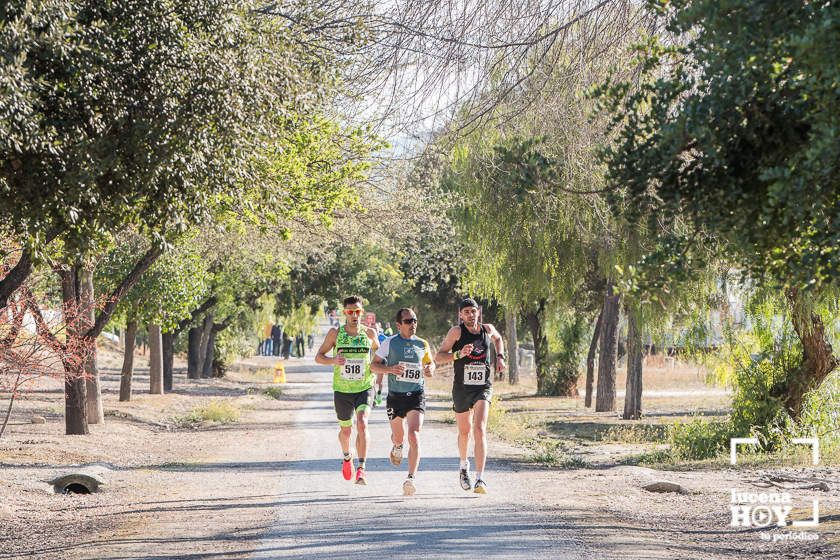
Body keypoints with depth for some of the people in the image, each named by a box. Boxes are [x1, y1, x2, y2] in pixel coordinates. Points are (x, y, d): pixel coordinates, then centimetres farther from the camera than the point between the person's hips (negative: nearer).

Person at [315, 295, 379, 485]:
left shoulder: (369, 333, -1)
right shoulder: (335, 333, -5)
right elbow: (318, 357, 1)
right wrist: (333, 361, -19)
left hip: (365, 388, -1)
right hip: (342, 390, 1)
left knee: (362, 424, -23)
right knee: (346, 429, 14)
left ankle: (361, 469, -23)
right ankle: (347, 457, 47)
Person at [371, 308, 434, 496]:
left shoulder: (422, 344, 5)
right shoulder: (390, 343, -1)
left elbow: (430, 362, 21)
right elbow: (374, 365, 2)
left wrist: (430, 370, -3)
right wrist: (390, 369, -17)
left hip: (416, 396, 0)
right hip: (395, 396, 0)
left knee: (414, 436, -17)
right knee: (398, 436, 15)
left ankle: (411, 478, -19)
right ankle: (397, 447, 54)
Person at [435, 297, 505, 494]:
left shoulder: (488, 329, 4)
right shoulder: (457, 332, -6)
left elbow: (498, 339, 29)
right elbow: (438, 357, -7)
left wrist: (500, 356, 13)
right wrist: (458, 354, -22)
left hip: (484, 387, 0)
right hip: (462, 388, 0)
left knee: (480, 429, -18)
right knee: (464, 431, 15)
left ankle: (480, 479, -23)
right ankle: (464, 465, 46)